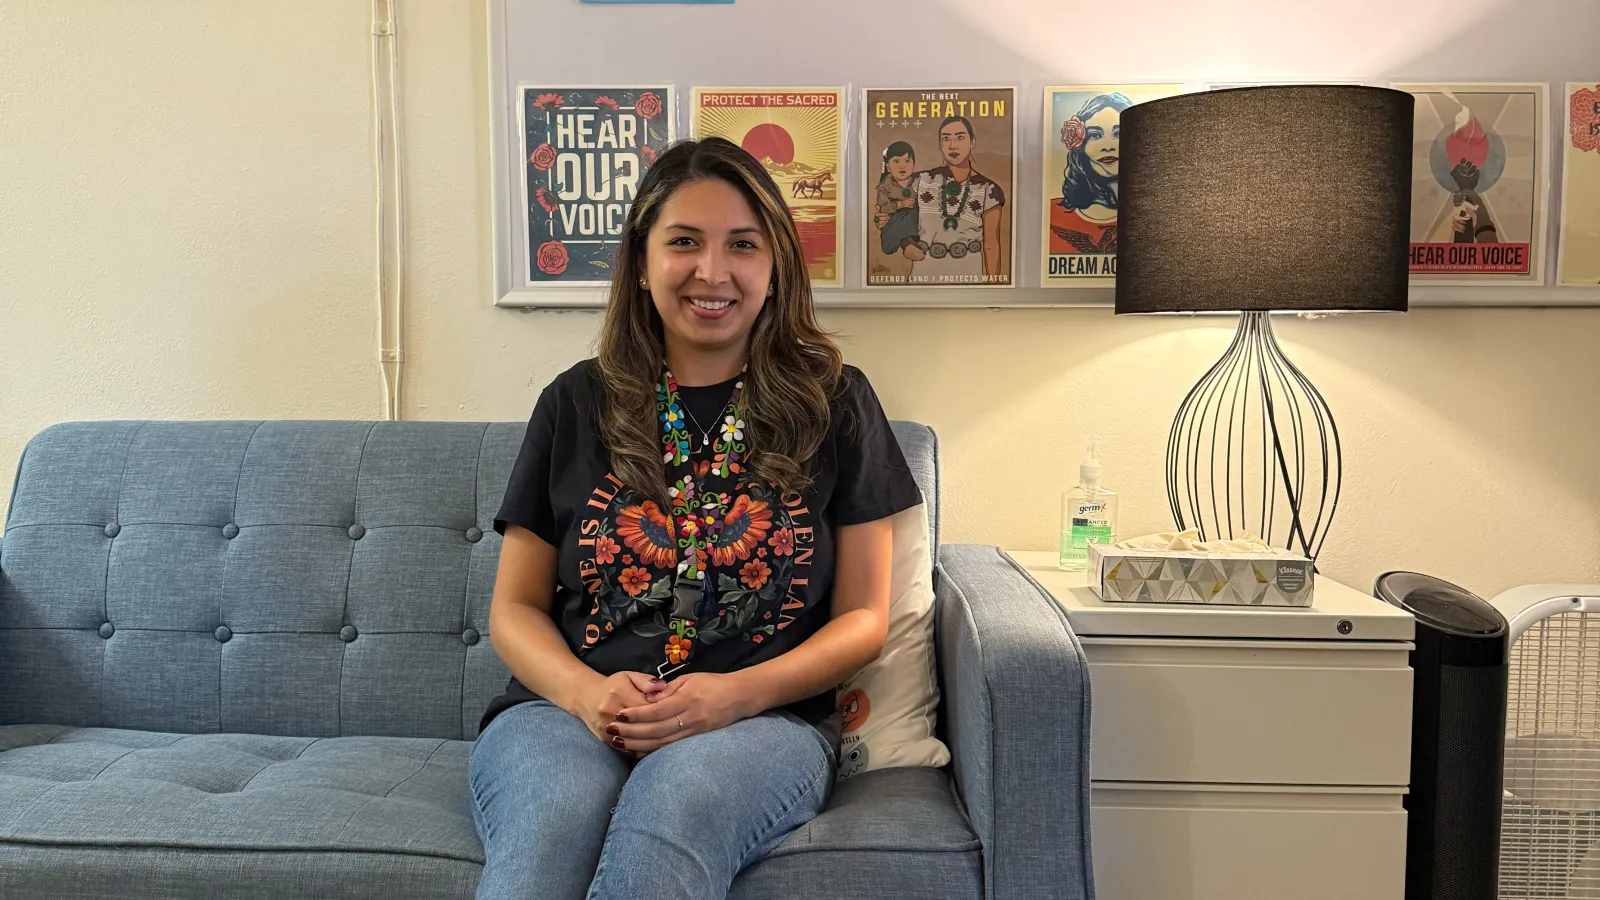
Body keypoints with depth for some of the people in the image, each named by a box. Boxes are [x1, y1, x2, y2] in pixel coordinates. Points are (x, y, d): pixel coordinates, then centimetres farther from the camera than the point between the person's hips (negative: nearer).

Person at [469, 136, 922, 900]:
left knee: (672, 810, -36)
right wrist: (584, 691, -9)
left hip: (763, 719, -1)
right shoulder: (577, 405, 13)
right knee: (549, 826, -34)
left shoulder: (832, 403, 10)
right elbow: (515, 609, 14)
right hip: (567, 709, 2)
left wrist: (734, 695, -10)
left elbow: (863, 617, 7)